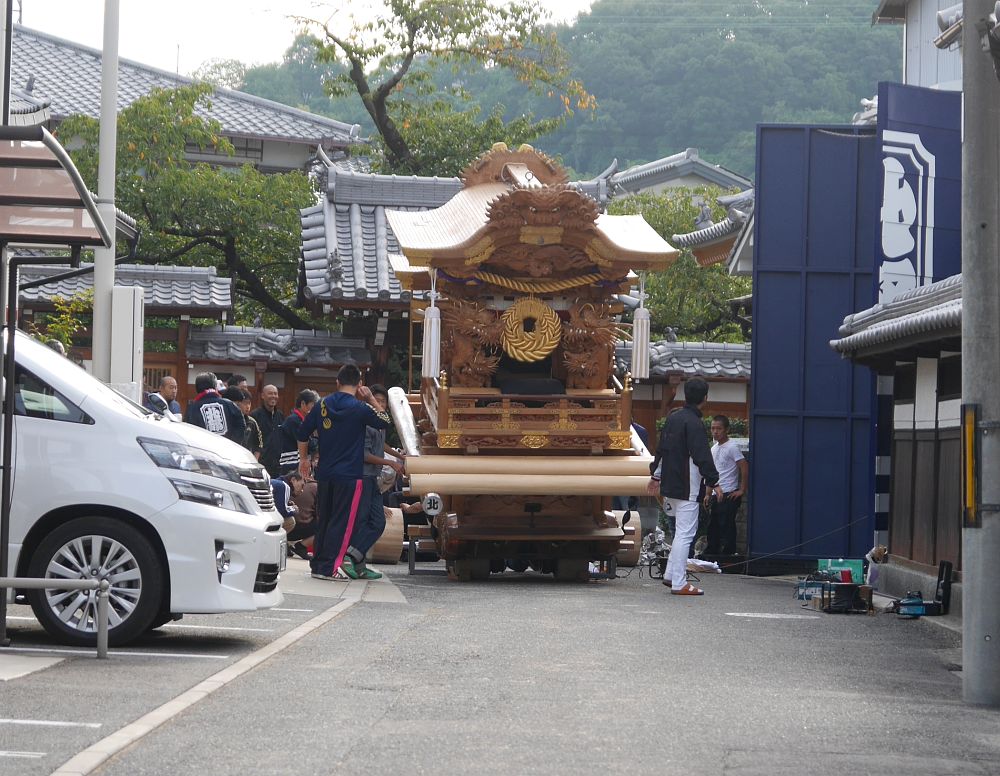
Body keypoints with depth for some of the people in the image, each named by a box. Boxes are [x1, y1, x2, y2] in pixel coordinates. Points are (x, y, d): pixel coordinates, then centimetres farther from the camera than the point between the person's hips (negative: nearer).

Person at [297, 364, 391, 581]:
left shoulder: (322, 405, 5)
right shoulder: (360, 408, -10)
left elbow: (303, 433, 10)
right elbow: (385, 422, 4)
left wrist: (304, 459, 23)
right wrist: (370, 399, 8)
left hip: (325, 473, 5)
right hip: (349, 474, -5)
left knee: (323, 520, 15)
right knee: (341, 522, -3)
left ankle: (317, 564, 19)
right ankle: (328, 568, -8)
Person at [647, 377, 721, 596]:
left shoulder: (673, 417, 11)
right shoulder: (693, 423, -16)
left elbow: (661, 449, 21)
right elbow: (702, 457, -20)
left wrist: (655, 475, 30)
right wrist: (714, 482, -14)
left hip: (670, 485, 9)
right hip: (687, 488, -9)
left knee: (681, 530, 20)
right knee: (685, 533, -6)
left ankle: (671, 574, 21)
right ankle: (679, 584, -6)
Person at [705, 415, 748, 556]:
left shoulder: (731, 447, -10)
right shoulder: (714, 448, 15)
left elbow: (744, 467, -16)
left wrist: (742, 490, -16)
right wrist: (708, 494, 19)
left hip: (729, 495, -8)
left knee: (726, 528, -7)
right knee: (712, 528, 11)